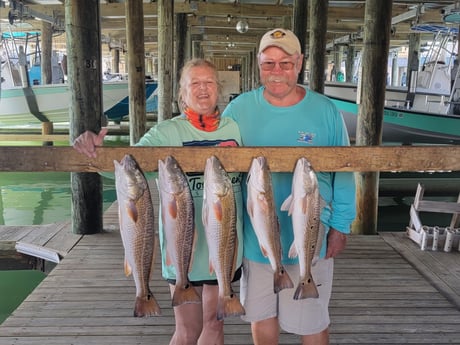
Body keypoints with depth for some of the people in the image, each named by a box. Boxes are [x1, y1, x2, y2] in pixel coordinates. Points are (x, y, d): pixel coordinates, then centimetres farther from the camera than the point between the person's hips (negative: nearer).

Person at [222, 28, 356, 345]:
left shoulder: (325, 111, -7)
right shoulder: (239, 108, -4)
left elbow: (343, 172, -2)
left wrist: (340, 226, -2)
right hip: (255, 236, 2)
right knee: (261, 313, 19)